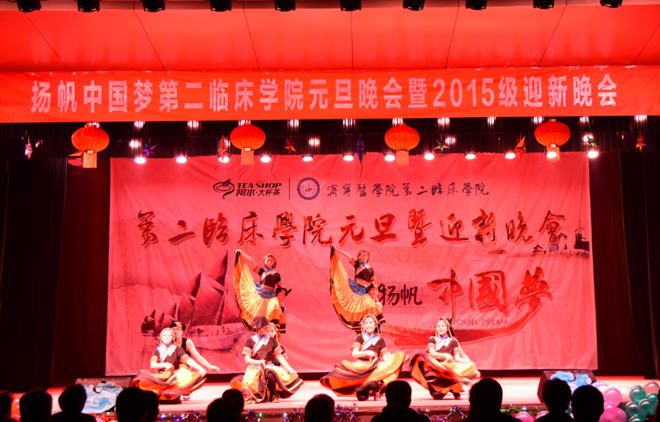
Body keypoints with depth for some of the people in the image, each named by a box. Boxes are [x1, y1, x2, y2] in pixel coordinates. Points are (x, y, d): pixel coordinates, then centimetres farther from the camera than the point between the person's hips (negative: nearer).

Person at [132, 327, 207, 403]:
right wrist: (165, 365, -22)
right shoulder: (158, 350, 10)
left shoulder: (177, 349, 7)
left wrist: (200, 368, -17)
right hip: (161, 377, 1)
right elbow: (153, 365, -4)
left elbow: (188, 360, -2)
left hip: (174, 377, -1)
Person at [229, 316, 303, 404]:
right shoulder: (250, 341, 3)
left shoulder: (271, 340, 12)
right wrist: (259, 362, -21)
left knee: (270, 374, -37)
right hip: (254, 369, -1)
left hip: (269, 367, 1)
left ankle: (273, 396, -12)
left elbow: (279, 356, 12)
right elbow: (247, 359, -3)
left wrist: (290, 369, 3)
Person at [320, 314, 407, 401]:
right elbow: (354, 354, -6)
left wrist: (391, 358, -16)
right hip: (361, 367, 0)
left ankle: (377, 390, 0)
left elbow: (385, 356, 6)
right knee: (361, 398, -20)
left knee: (373, 384, -36)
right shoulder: (360, 338, 6)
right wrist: (366, 353, -23)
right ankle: (365, 390, 16)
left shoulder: (380, 340, 10)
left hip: (375, 368, 1)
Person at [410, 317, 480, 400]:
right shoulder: (432, 340, 14)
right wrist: (445, 355, -21)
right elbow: (432, 353, -3)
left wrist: (469, 363, -10)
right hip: (435, 365, -1)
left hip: (450, 366, 1)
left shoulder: (453, 341, 16)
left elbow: (457, 358, 9)